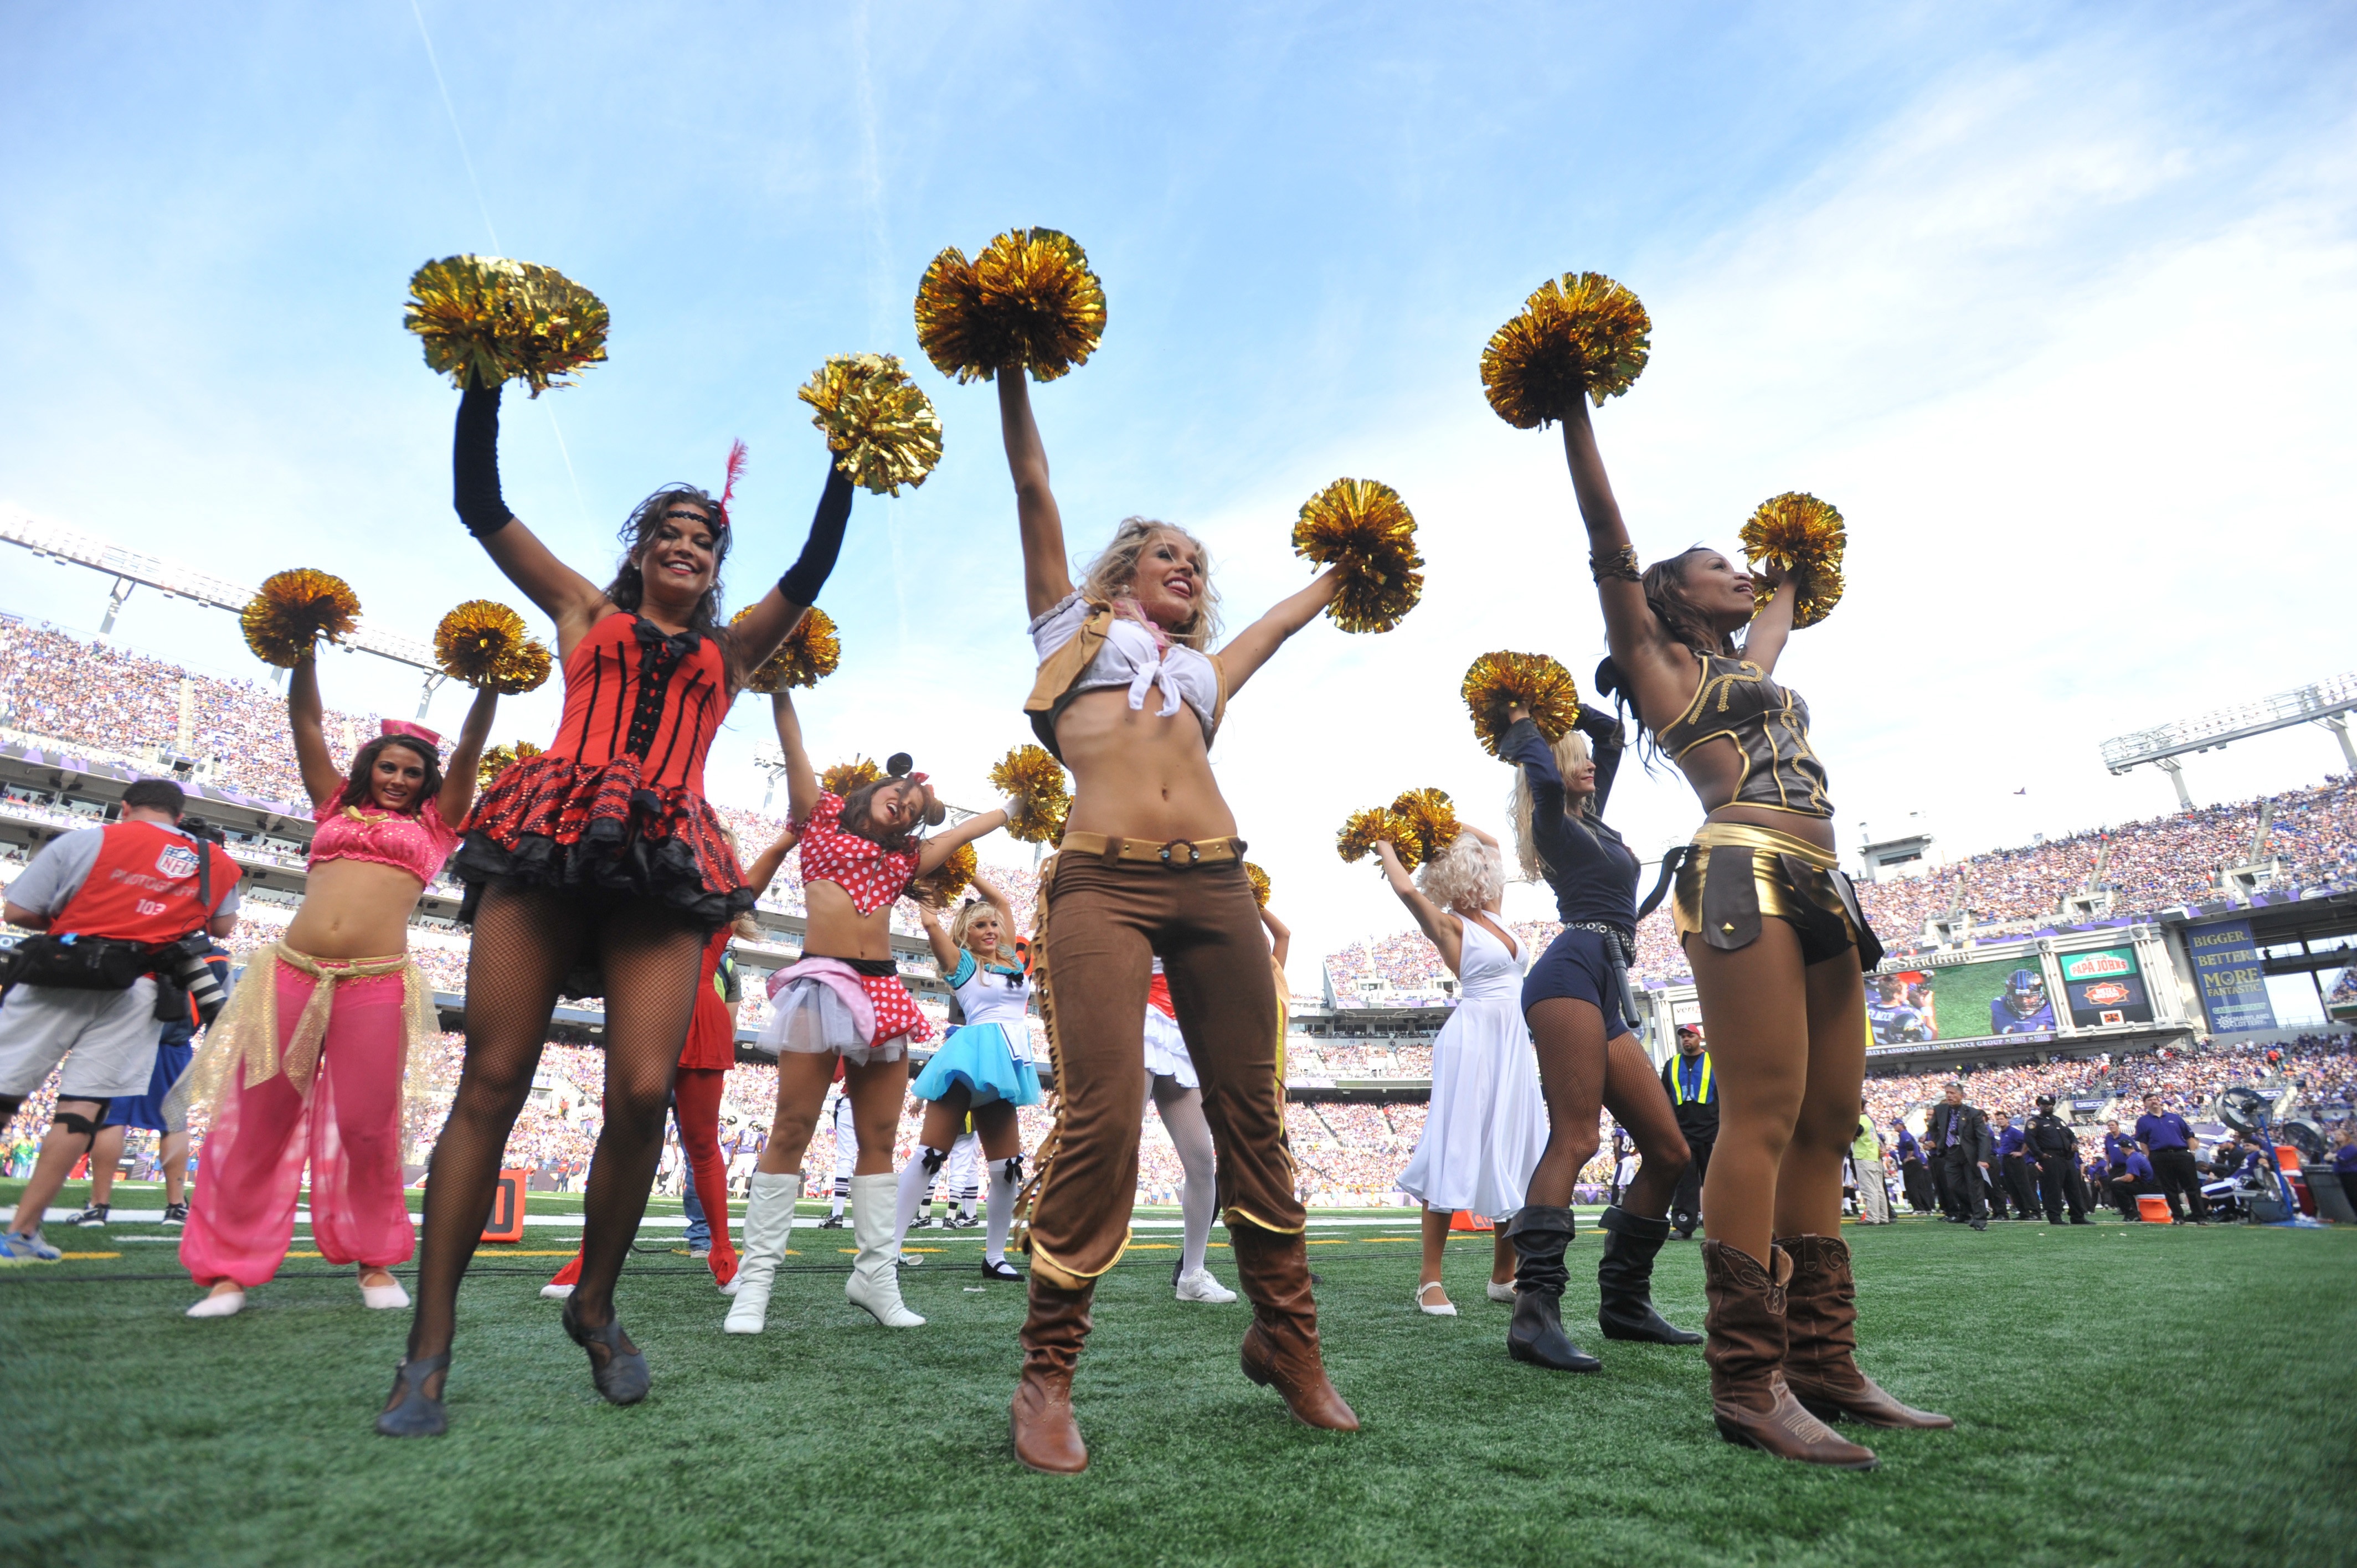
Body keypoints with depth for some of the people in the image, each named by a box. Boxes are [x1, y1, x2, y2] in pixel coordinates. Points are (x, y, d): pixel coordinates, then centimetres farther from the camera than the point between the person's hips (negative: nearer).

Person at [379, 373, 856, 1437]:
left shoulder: (730, 650, 25)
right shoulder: (587, 615, 23)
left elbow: (812, 570, 20)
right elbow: (480, 505, 20)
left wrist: (845, 466, 19)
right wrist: (485, 382, 16)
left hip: (668, 864, 1)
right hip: (551, 834, 0)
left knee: (643, 1091, -12)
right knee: (492, 1080, -5)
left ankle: (593, 1306, 9)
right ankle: (430, 1346, 4)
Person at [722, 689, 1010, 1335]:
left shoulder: (904, 857, 19)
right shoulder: (819, 813, 11)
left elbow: (967, 829, 29)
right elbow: (792, 741, 5)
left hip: (883, 992, 5)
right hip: (821, 981, -4)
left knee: (879, 1139, 5)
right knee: (792, 1132, -3)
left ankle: (875, 1275, 13)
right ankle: (756, 1277, 7)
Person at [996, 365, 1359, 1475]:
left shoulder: (1205, 668, 31)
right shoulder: (1075, 624, 22)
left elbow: (1288, 615, 46)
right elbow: (1033, 490, 19)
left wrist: (1344, 567, 57)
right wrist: (1012, 374, 19)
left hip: (1216, 889, 4)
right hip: (1101, 883, -4)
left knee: (1251, 1117, 4)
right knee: (1100, 1117, -15)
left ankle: (1286, 1339, 22)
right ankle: (1047, 1376, 2)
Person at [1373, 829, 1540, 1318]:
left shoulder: (1493, 914, 13)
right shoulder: (1448, 925, -6)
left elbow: (1491, 842, 24)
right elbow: (1405, 888, -24)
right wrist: (1386, 846, -10)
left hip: (1513, 1043, 8)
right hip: (1473, 1039, -8)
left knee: (1515, 1156, 9)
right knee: (1456, 1155, -8)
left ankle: (1503, 1276, 20)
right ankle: (1430, 1281, -3)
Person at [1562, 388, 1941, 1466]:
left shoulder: (1749, 668, 30)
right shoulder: (1658, 658, 10)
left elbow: (1780, 610, 52)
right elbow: (1609, 547, 2)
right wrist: (1574, 418, 2)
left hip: (1820, 893, 9)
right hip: (1745, 877, -9)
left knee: (1825, 1127, 4)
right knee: (1763, 1116, -16)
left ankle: (1823, 1364, 9)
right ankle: (1746, 1382, -14)